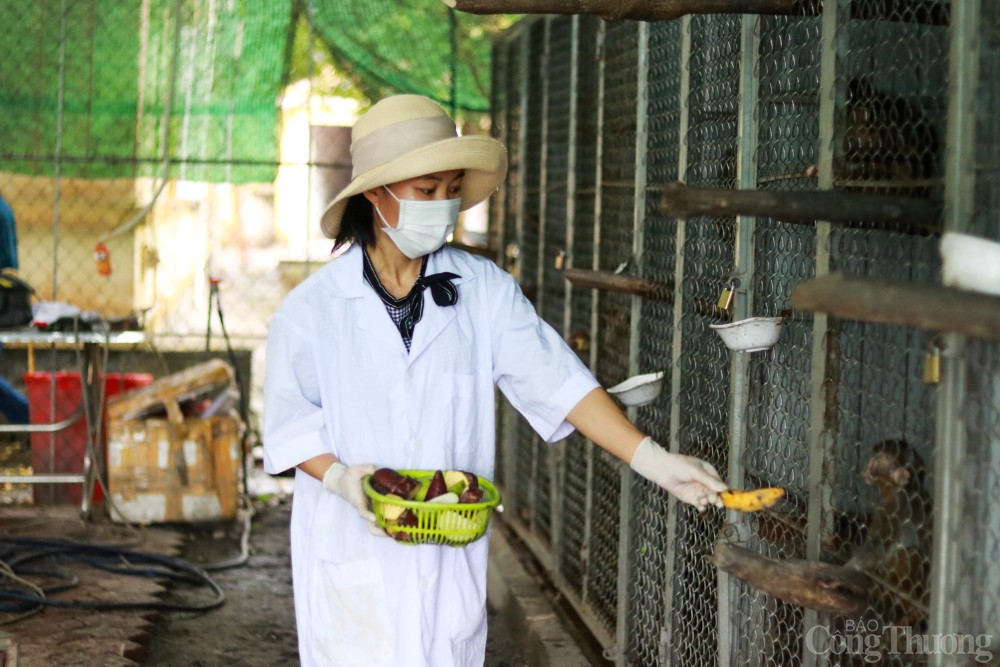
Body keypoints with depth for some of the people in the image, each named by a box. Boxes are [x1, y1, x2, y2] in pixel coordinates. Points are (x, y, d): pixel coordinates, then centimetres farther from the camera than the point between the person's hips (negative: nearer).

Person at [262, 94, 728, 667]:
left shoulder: (486, 291, 1)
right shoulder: (313, 308, -2)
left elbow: (558, 381, -6)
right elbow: (291, 428, 1)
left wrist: (652, 460, -16)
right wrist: (340, 478, -19)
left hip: (452, 556, 2)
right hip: (352, 552, -1)